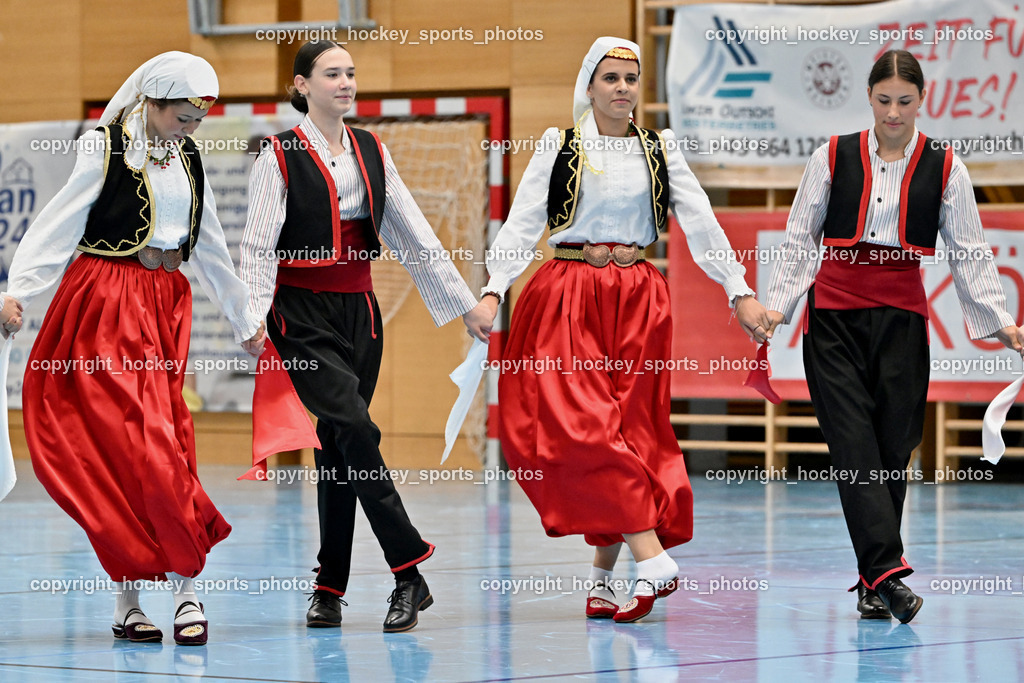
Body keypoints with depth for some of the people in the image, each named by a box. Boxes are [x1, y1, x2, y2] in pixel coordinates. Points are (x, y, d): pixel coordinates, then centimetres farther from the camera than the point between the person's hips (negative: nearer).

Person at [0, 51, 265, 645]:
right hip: (107, 308, -6)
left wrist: (245, 321, 29)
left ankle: (129, 600, 1)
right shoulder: (108, 149, -4)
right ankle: (187, 588, -5)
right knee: (131, 445, -12)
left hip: (167, 307, 6)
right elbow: (60, 224, -10)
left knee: (156, 446, -2)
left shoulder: (187, 157, 15)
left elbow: (210, 247, 24)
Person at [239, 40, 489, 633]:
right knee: (355, 429, -18)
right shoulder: (281, 156, -4)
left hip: (359, 310, 5)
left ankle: (329, 589, 10)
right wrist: (252, 314, -22)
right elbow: (259, 244, -9)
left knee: (340, 447, 4)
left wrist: (465, 301, 10)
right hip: (303, 313, -5)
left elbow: (412, 231, 12)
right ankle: (410, 571, -16)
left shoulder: (372, 152, 10)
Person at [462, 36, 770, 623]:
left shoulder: (660, 150, 10)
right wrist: (493, 291, -14)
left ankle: (605, 572, 8)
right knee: (583, 426, -16)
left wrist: (741, 292, -2)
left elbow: (701, 223, 6)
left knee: (631, 428, 0)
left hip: (639, 299, 2)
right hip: (569, 298, -2)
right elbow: (523, 224, -1)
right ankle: (652, 557, -20)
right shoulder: (559, 149, 4)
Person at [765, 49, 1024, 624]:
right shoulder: (833, 157, 3)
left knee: (893, 446, 1)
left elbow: (970, 251, 6)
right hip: (836, 312, -1)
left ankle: (874, 586, 10)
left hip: (902, 317, 1)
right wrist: (778, 306, -1)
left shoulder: (944, 167, 4)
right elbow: (800, 238, 7)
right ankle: (887, 570, -21)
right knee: (854, 443, -13)